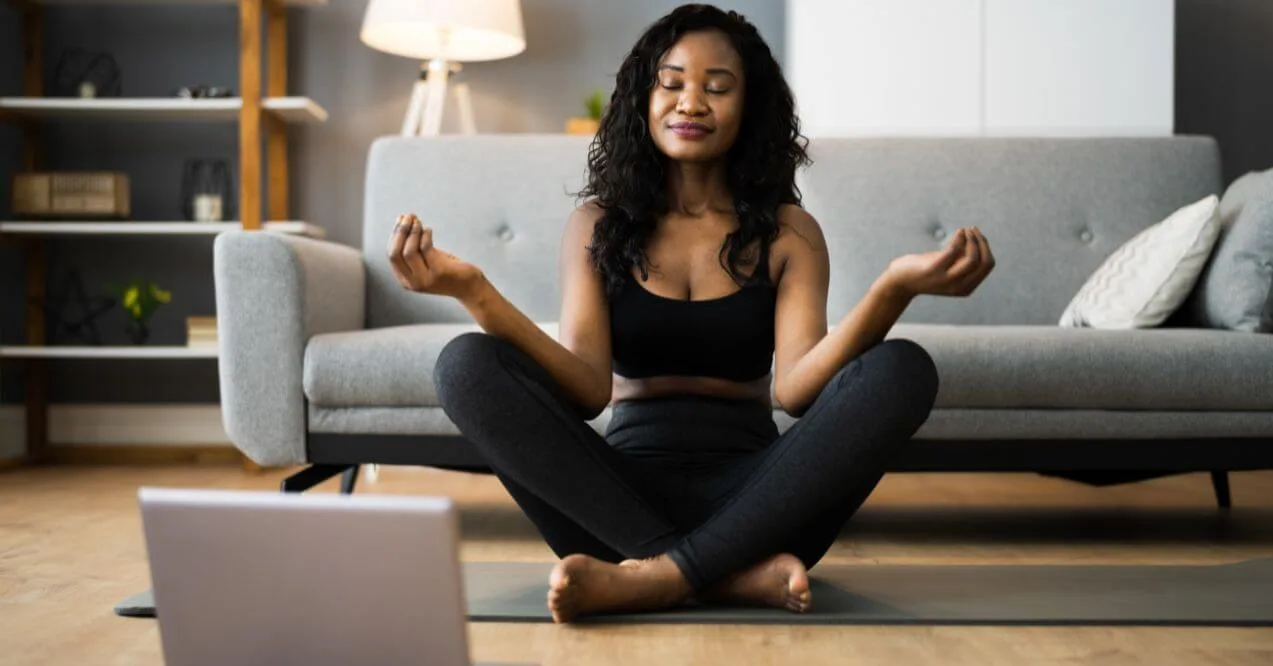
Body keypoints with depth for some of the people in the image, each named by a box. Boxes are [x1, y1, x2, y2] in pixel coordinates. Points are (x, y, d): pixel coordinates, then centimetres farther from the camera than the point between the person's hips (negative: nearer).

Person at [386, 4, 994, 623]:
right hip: (624, 492, 0)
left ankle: (656, 578, -28)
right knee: (468, 364, -23)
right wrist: (472, 290, -24)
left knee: (901, 369, -24)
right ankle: (731, 575, -29)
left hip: (747, 493, 0)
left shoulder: (788, 232, 7)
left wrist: (892, 287, -29)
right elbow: (588, 389, -8)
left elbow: (794, 388, -11)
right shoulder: (596, 225, 8)